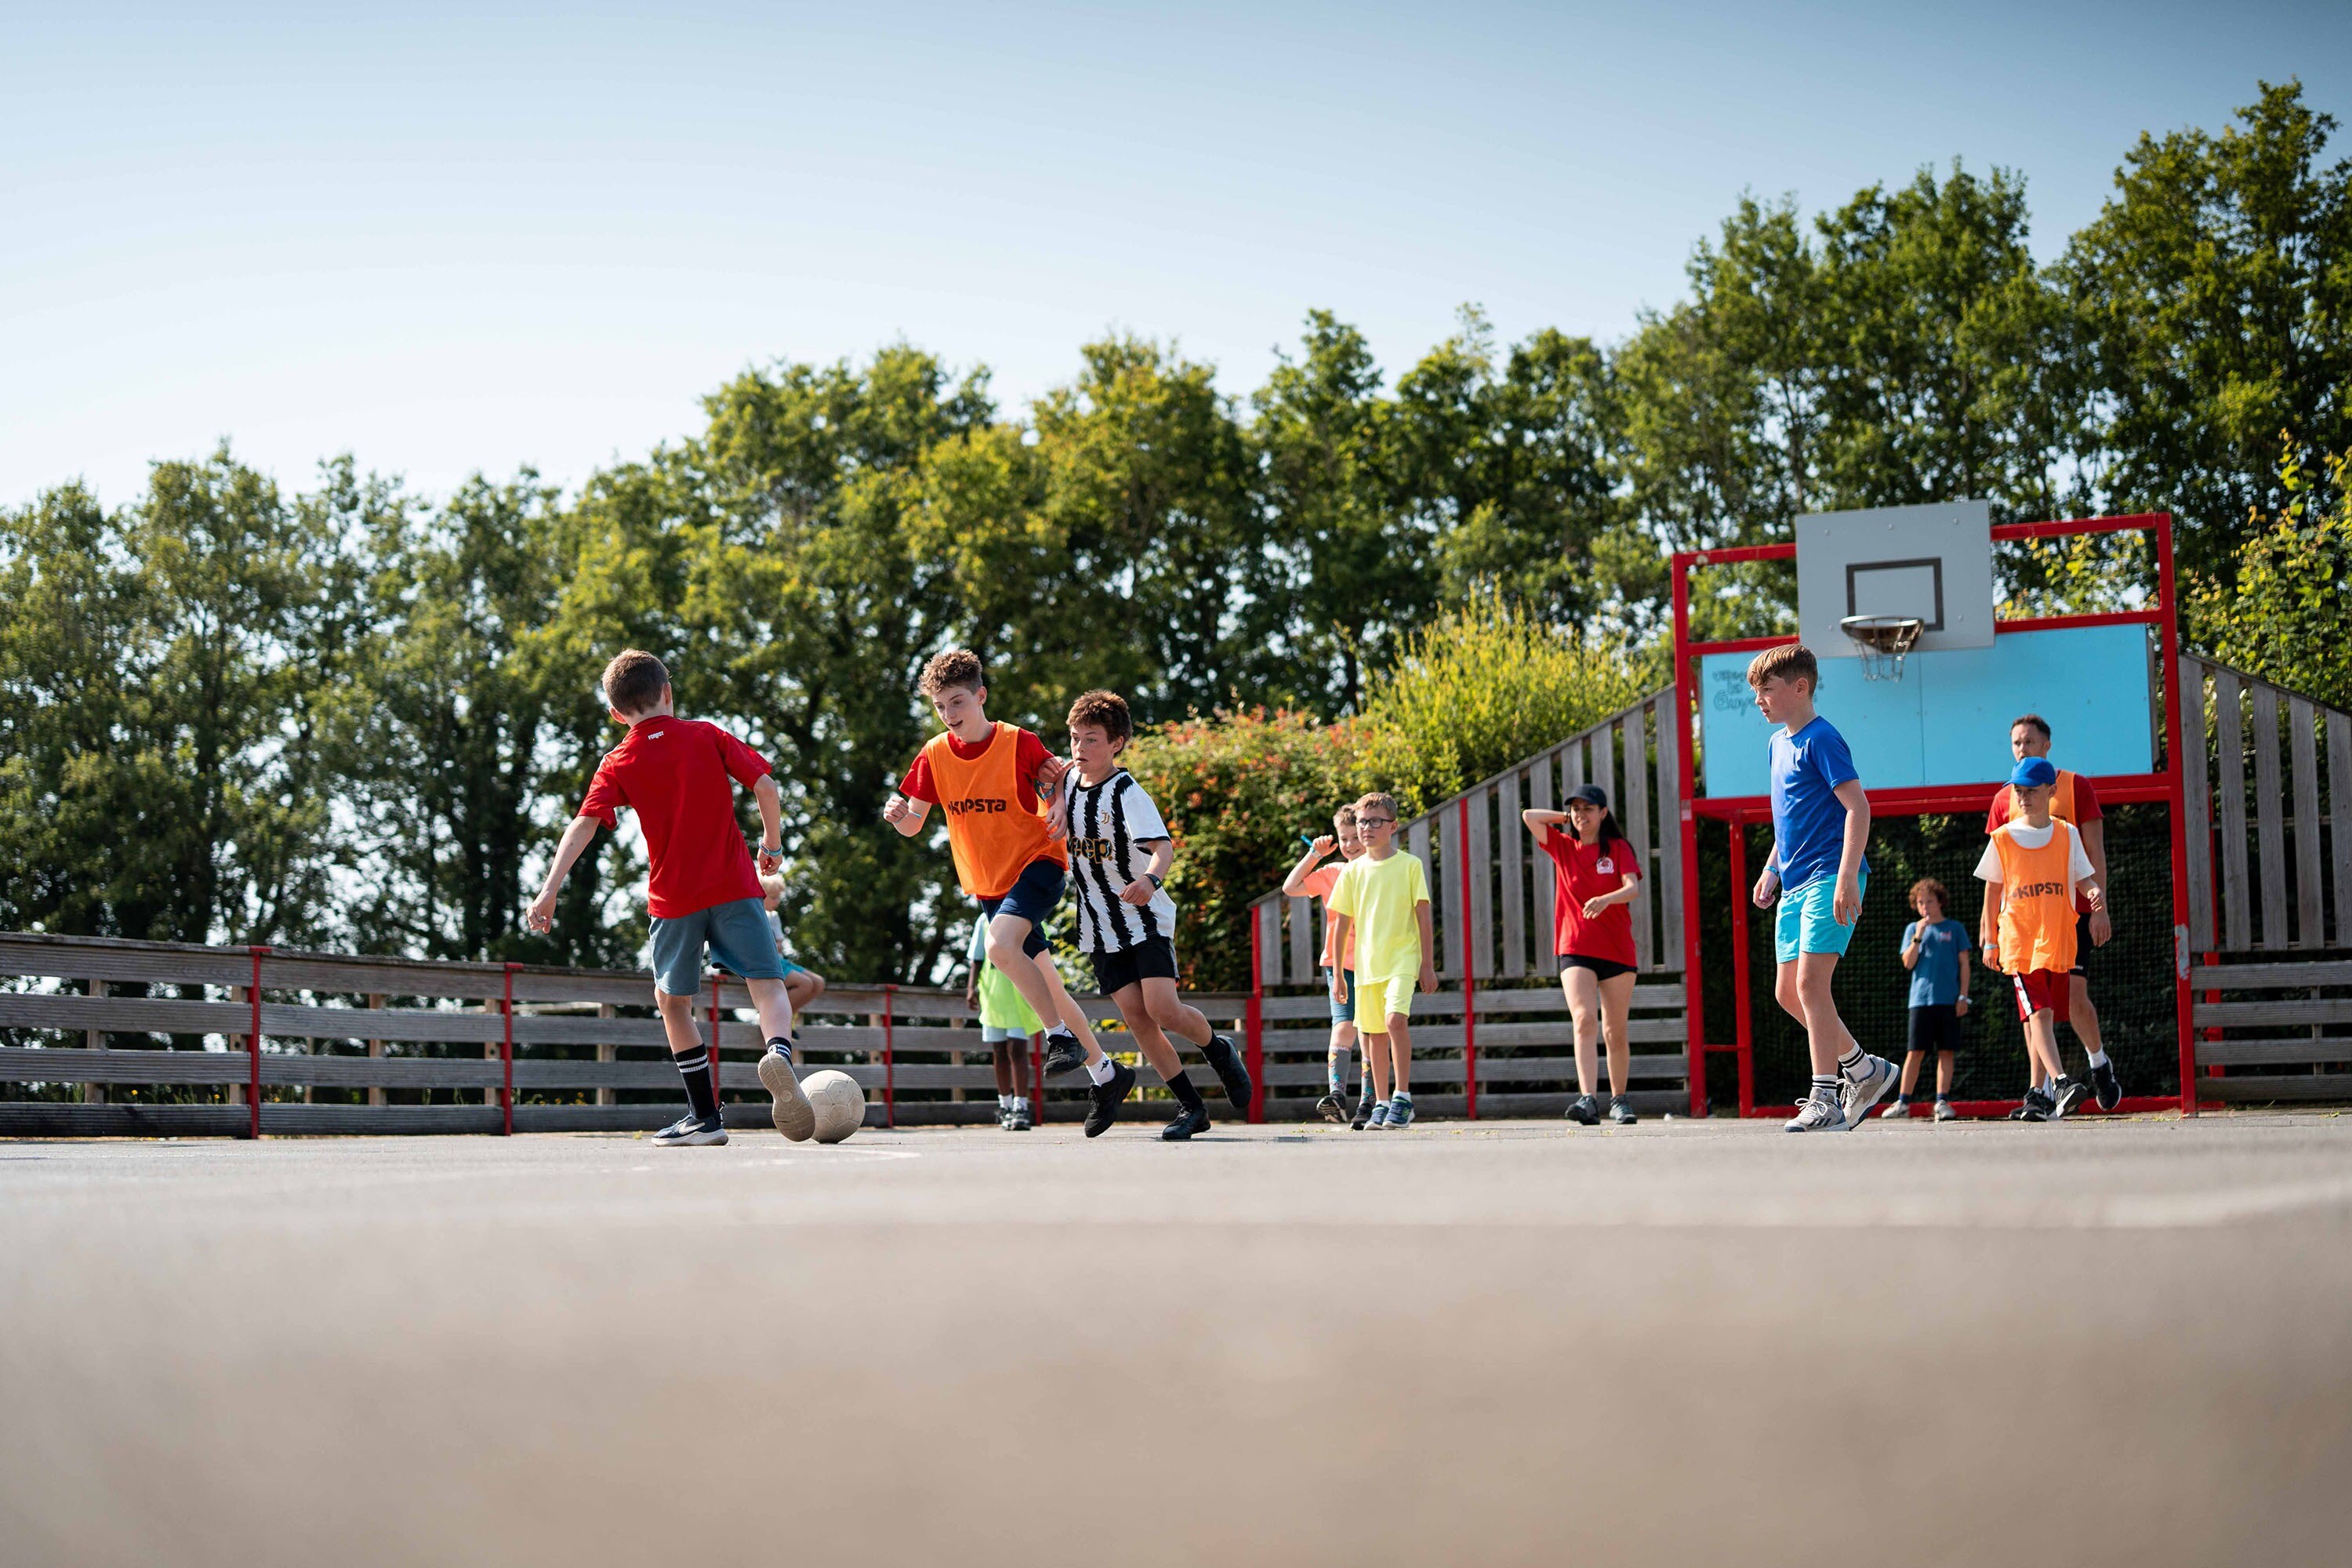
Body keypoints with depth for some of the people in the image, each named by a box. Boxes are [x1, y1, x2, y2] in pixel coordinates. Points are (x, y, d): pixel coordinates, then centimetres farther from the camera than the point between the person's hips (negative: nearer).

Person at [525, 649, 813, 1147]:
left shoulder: (618, 764, 3)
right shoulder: (707, 736, 5)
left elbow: (584, 824, -9)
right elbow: (765, 785, 0)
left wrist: (549, 891, -15)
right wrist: (772, 843, 15)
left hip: (674, 897, 0)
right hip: (734, 887, 0)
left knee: (673, 1001, 16)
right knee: (768, 984, -1)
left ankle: (706, 1115, 15)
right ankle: (779, 1051, -35)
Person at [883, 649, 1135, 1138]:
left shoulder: (1019, 743, -13)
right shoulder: (935, 755, -2)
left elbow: (1057, 780, 4)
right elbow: (913, 825, 4)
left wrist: (1058, 807, -18)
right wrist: (898, 814, -19)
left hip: (1038, 863, -6)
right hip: (988, 885, 6)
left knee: (1000, 944, -33)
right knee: (1041, 986, 9)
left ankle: (1062, 1037, -19)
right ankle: (1106, 1073, 22)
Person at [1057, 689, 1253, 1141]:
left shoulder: (1128, 794, -18)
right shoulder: (1069, 779, 1)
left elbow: (1162, 846, -35)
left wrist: (1150, 878, -55)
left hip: (1146, 920, -6)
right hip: (1100, 928, 6)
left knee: (1164, 1010, -17)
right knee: (1135, 1017, -4)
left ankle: (1219, 1051, 15)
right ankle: (1190, 1107, 5)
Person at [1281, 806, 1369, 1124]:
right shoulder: (1330, 874, 9)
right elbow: (1290, 888, 1)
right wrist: (1314, 855, 2)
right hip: (1339, 964, 0)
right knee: (1344, 1026, -18)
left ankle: (1366, 1104, 6)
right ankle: (1336, 1093, -29)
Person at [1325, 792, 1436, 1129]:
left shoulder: (1410, 865, 0)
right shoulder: (1354, 871, 7)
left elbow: (1423, 915, 1)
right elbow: (1342, 923, 11)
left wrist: (1428, 964, -2)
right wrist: (1337, 973, 10)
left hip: (1403, 958, -4)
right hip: (1366, 963, 4)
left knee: (1396, 1019, -23)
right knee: (1375, 1034, 7)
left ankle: (1403, 1097, -15)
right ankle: (1381, 1104, 17)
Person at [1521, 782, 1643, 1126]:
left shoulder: (1618, 849, 4)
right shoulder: (1563, 847, 10)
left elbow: (1633, 888, -11)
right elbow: (1529, 817, 2)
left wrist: (1606, 899, -30)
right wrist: (1565, 819, 10)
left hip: (1617, 949, 0)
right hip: (1575, 949, 0)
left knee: (1615, 1031, 5)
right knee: (1584, 1019, -19)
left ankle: (1618, 1100, 23)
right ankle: (1587, 1099, -30)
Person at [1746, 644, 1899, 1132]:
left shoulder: (1821, 739, -10)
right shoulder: (1778, 744, 17)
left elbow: (1858, 806, -17)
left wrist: (1846, 877, -25)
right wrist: (1772, 867, 20)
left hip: (1828, 878, -10)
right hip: (1794, 885, 10)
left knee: (1811, 982, -17)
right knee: (1787, 993, 9)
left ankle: (1826, 1100, -14)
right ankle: (1865, 1070, 22)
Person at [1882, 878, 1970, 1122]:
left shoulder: (1955, 928, 9)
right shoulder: (1912, 929, 12)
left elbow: (1964, 964, 8)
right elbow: (1908, 963, 3)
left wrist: (1963, 996, 0)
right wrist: (1918, 937, -10)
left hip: (1949, 1000, 0)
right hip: (1920, 999, 1)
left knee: (1946, 1051, -2)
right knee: (1915, 1052, -2)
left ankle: (1942, 1102, 0)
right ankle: (1902, 1103, 1)